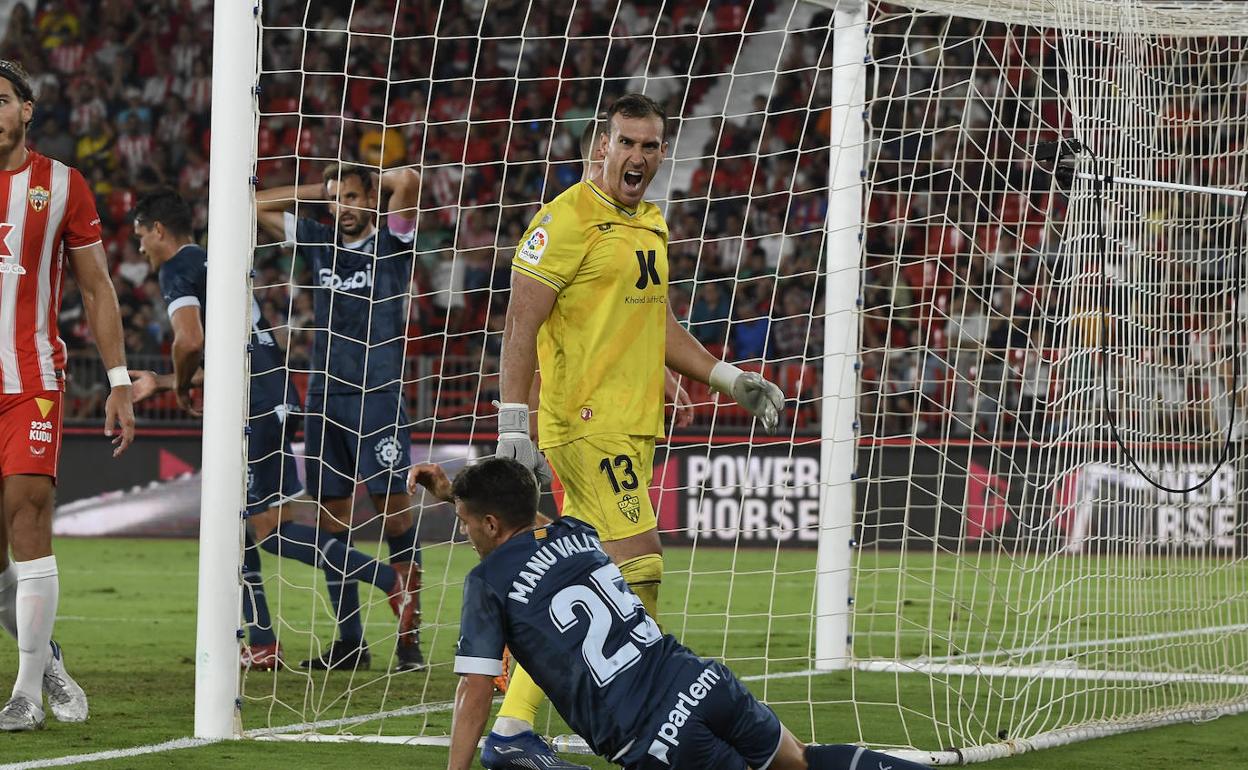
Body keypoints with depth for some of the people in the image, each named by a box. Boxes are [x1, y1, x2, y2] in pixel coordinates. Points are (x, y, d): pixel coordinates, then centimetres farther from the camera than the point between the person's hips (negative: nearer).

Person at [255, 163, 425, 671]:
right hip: (323, 395, 5)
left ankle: (409, 641, -8)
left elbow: (407, 180, -15)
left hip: (377, 395, -5)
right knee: (332, 518, 4)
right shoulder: (319, 242, 15)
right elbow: (257, 205, 21)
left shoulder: (391, 242, 2)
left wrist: (372, 182, 4)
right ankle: (350, 643, 10)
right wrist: (321, 190, 16)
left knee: (393, 510, -9)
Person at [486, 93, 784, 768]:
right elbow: (521, 325, -12)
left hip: (632, 427, 9)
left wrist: (733, 381, 19)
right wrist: (512, 426, -17)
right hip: (586, 423, -9)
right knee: (638, 565, -14)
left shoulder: (651, 225, 17)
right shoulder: (569, 218, -10)